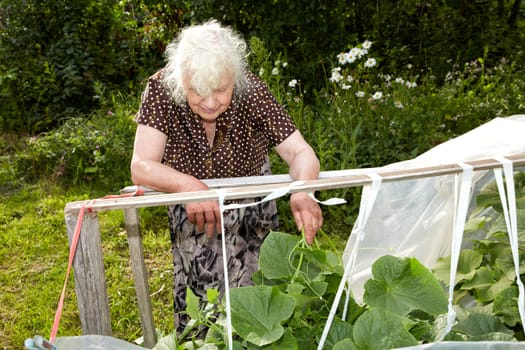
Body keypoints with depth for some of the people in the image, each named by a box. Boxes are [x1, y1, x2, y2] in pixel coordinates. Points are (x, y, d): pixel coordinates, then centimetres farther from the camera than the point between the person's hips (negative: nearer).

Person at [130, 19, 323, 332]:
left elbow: (300, 153, -28)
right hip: (192, 211, 0)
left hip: (251, 208, 1)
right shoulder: (161, 89, -28)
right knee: (197, 299, 11)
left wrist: (303, 191, -50)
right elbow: (141, 167, -32)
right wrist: (189, 185, -52)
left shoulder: (252, 92, -28)